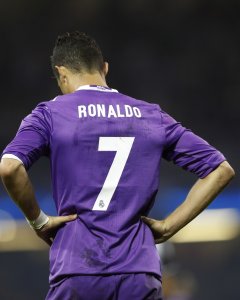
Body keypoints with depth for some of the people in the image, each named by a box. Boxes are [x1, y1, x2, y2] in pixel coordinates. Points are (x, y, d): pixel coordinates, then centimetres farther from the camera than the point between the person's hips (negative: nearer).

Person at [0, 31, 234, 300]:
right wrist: (168, 226, 11)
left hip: (76, 274, -2)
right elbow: (220, 170, 13)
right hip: (141, 276, 2)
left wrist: (38, 221, 0)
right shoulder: (153, 116, 13)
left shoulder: (50, 114, 4)